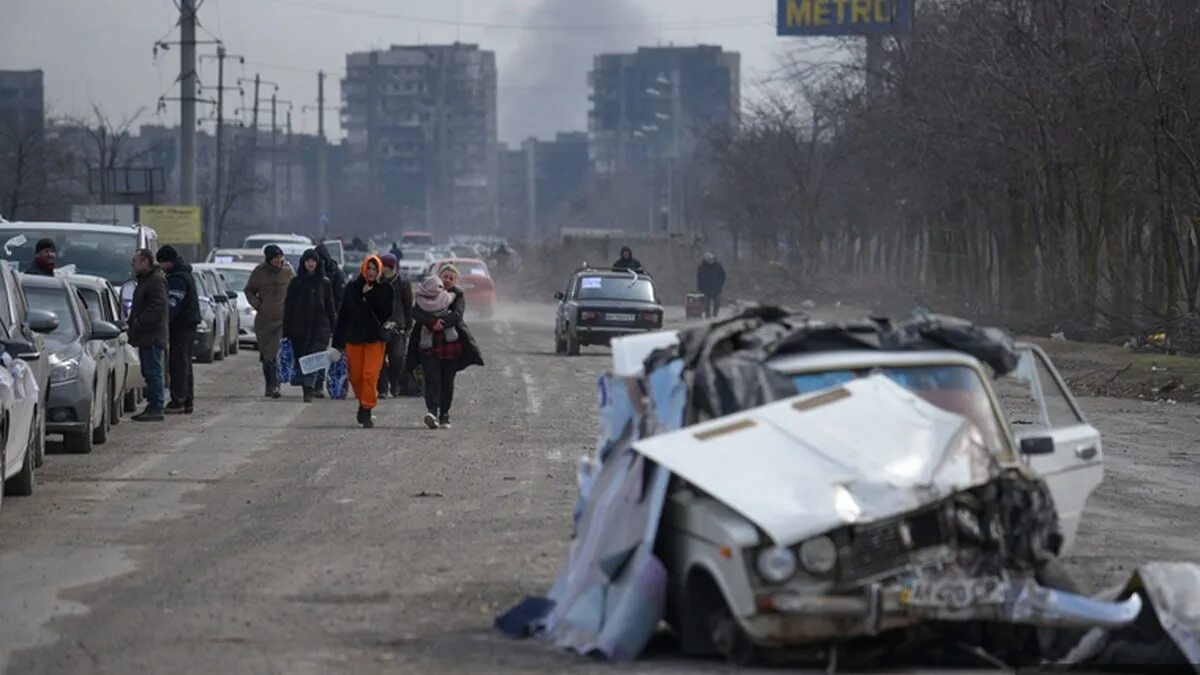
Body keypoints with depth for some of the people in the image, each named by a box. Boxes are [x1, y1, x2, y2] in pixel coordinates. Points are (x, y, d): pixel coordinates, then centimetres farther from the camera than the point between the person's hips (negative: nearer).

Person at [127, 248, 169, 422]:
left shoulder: (156, 280, -13)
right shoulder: (144, 279, 20)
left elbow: (157, 308, -22)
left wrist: (138, 322, -21)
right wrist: (133, 323, 15)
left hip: (152, 336, -11)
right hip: (145, 336, 11)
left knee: (153, 372, -9)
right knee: (149, 373, 11)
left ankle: (156, 408, -8)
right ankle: (153, 406, 15)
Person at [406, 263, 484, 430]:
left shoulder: (457, 295, 7)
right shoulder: (426, 294, 7)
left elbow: (457, 315, -9)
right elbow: (416, 313, -7)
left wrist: (441, 323, -22)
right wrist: (432, 322, -22)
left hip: (451, 345, 1)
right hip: (429, 345, -1)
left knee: (447, 382, 5)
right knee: (432, 379, -13)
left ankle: (444, 416, 13)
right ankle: (431, 411, -26)